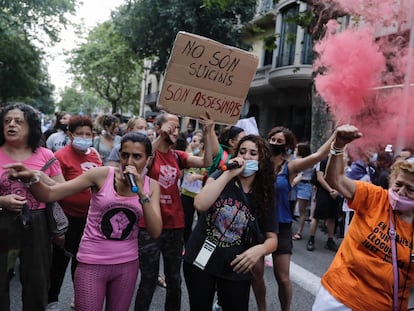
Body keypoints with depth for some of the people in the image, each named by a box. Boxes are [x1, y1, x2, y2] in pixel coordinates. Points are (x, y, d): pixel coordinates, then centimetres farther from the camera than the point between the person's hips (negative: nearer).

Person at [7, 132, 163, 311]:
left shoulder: (151, 185, -2)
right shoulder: (102, 175, -11)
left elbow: (155, 232, -12)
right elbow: (50, 194, -13)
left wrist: (141, 192, -21)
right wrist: (31, 178, -34)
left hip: (127, 264, 3)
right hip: (92, 263, -3)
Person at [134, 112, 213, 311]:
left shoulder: (177, 156, 6)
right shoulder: (149, 151, -6)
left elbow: (206, 162, -4)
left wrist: (207, 132, -12)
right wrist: (160, 137, -33)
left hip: (175, 225, 5)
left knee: (174, 279, 17)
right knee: (149, 280, 6)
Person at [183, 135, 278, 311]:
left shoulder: (264, 197, -3)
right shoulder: (221, 178, -6)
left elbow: (272, 239, -2)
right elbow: (200, 204, -25)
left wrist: (260, 249, -25)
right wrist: (228, 174, -24)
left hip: (236, 269, 1)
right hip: (200, 260, 0)